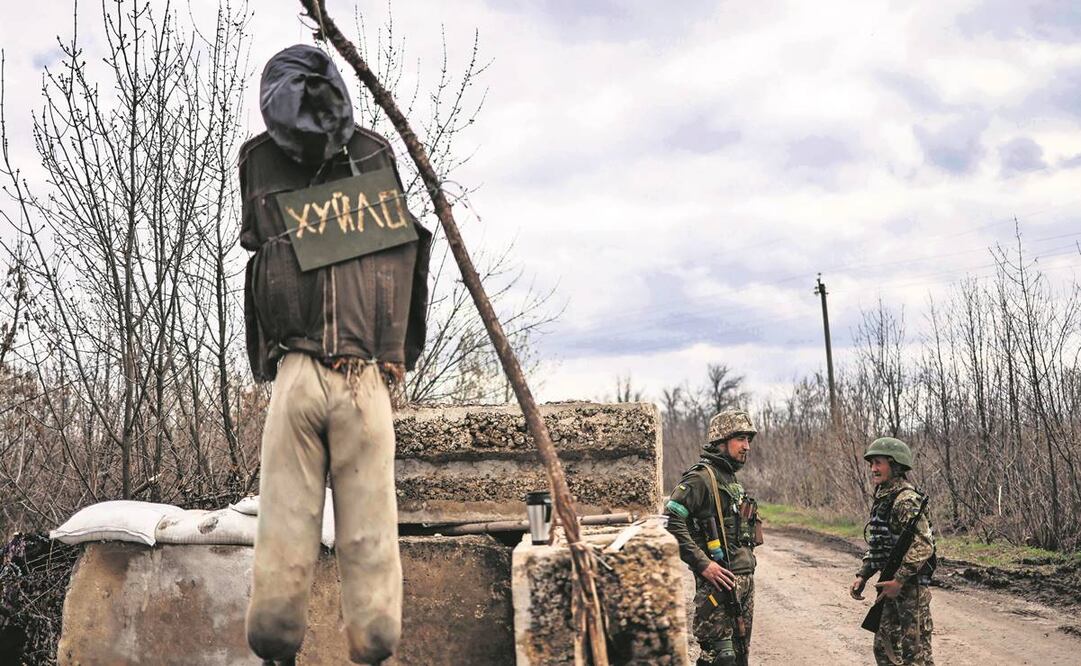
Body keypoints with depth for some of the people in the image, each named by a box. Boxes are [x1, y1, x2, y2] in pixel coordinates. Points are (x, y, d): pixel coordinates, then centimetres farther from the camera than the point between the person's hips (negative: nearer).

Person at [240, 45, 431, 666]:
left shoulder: (374, 157, 7)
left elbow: (403, 250, 17)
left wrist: (392, 351, 16)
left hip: (367, 376, 0)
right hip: (296, 373, 0)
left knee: (370, 527, 1)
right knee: (285, 525, 1)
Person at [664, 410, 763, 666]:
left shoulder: (732, 480, 17)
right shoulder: (701, 477, -12)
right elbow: (671, 522, -21)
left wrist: (747, 565, 16)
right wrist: (702, 563, -22)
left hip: (745, 578, 9)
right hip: (719, 580, -9)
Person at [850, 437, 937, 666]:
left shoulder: (907, 500, -17)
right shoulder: (882, 499, 13)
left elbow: (923, 546, -24)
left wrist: (899, 580, -23)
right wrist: (862, 576, 11)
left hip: (910, 589, -10)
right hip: (890, 588, 10)